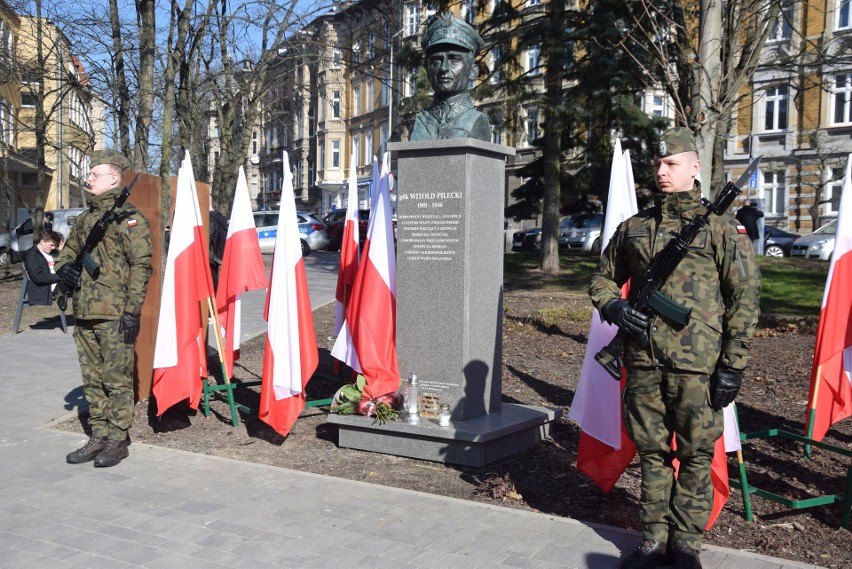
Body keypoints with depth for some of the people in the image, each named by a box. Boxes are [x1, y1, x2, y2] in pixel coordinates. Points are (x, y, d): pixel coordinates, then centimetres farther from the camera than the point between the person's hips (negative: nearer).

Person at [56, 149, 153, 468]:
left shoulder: (129, 218, -7)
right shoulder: (85, 219, 17)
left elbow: (141, 266, -12)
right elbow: (67, 253, 28)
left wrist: (132, 311, -17)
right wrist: (64, 269, 3)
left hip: (114, 316, -8)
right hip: (84, 314, 8)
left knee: (117, 381, -1)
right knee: (92, 380, 14)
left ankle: (117, 440, 9)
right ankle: (99, 436, 24)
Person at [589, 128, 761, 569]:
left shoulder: (719, 228, -1)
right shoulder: (634, 227, 10)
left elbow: (745, 300, -3)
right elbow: (603, 279, 20)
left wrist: (733, 365, -7)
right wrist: (615, 308, -3)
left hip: (696, 366, -3)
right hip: (643, 363, 4)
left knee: (694, 457, 6)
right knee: (652, 453, 13)